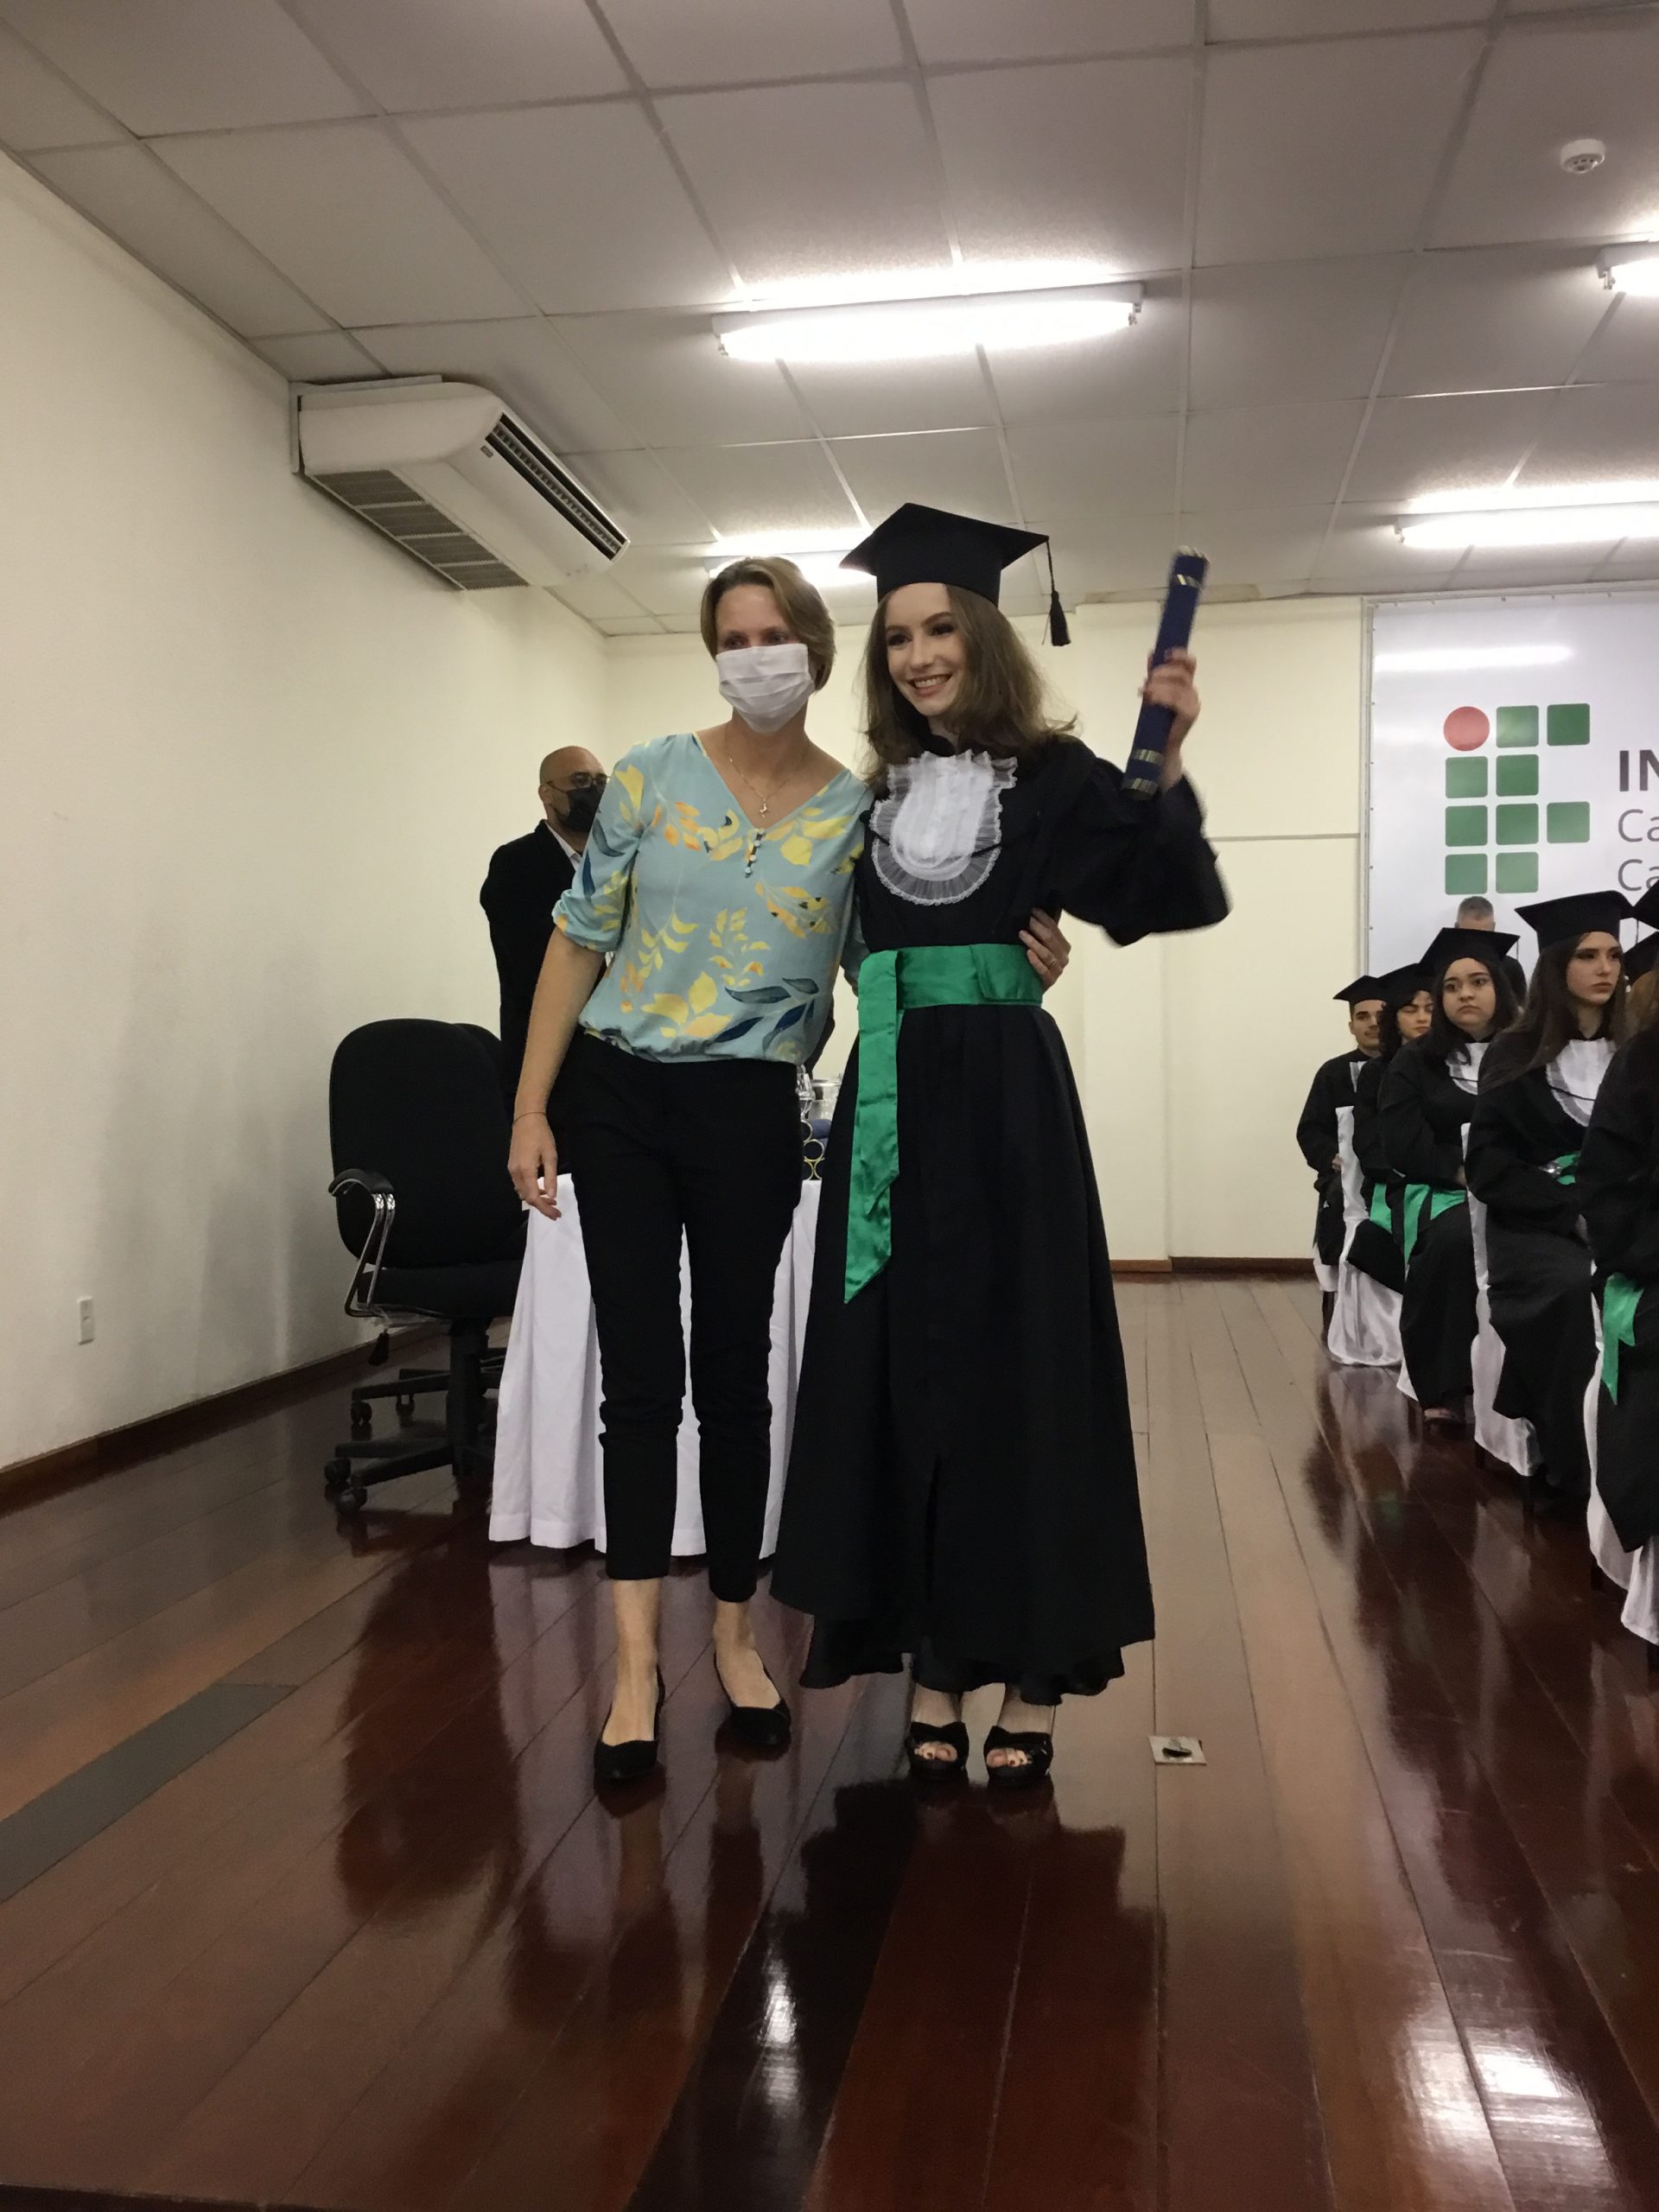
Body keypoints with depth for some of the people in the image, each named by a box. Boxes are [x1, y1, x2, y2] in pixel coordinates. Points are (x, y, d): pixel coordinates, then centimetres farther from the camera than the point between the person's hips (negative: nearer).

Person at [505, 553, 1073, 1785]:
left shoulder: (859, 812, 0)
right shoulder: (650, 778, -1)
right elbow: (579, 945, 1)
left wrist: (1020, 970, -16)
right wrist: (530, 1109, -3)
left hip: (750, 1113, 0)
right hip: (620, 1095, 1)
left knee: (733, 1372, 7)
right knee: (640, 1373, 1)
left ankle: (735, 1634, 24)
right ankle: (638, 1660, 8)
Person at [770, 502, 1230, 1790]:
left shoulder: (1054, 778, 1)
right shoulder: (877, 796, 14)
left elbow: (1178, 895, -11)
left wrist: (1167, 762, -23)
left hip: (1007, 1105, -4)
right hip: (891, 1110, 5)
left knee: (1016, 1374, 0)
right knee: (905, 1379, 5)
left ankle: (1030, 1679, 11)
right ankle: (936, 1667, 16)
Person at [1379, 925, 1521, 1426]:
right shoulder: (1414, 1062, 9)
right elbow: (1403, 1145, -1)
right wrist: (1463, 1171, -14)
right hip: (1441, 1191, 0)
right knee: (1454, 1236, -35)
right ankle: (1443, 1386, -23)